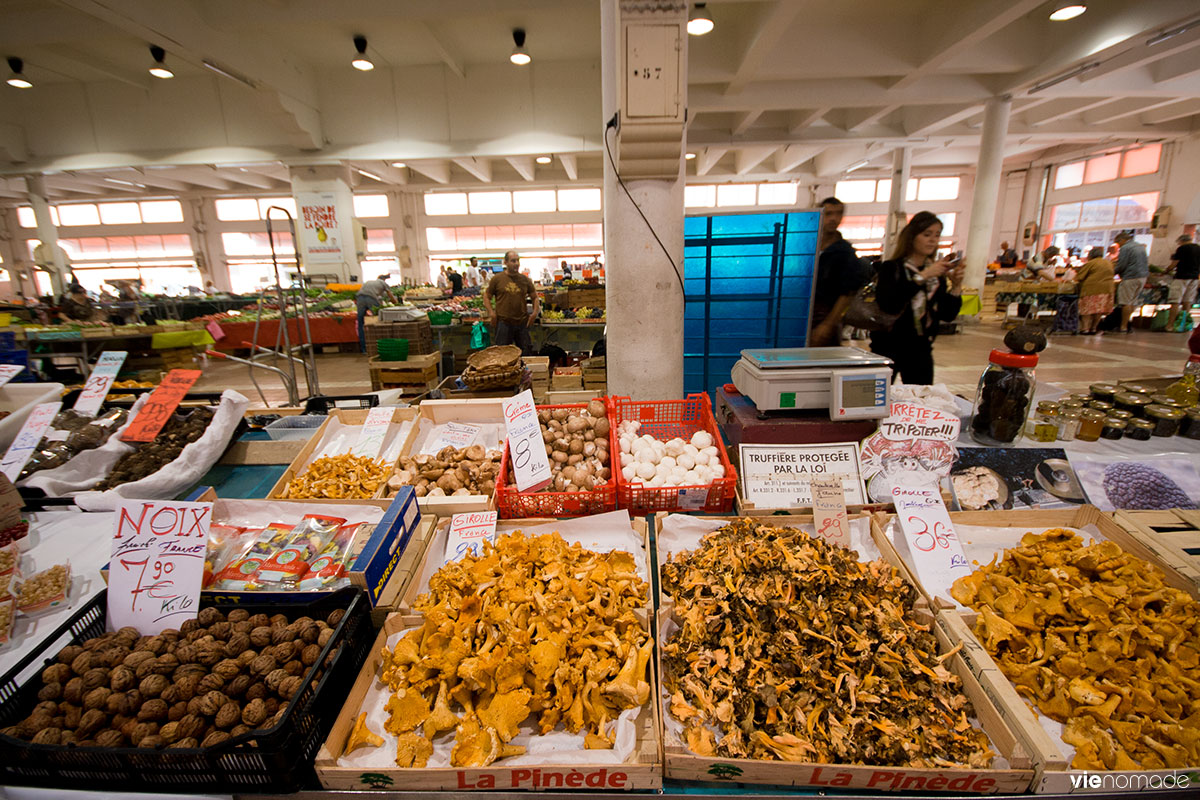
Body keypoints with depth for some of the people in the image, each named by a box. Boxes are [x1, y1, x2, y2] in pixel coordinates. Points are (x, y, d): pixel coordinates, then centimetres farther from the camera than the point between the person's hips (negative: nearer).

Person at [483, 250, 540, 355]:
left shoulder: (525, 279, 8)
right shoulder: (497, 279, 1)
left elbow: (534, 297, 17)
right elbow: (486, 297, 6)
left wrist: (535, 312, 2)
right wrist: (491, 313, -7)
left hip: (522, 323, 2)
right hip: (503, 323, -2)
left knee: (527, 353, 8)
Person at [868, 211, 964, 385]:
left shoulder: (937, 273, 11)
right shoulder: (891, 268, -3)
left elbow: (947, 315, 5)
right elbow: (887, 304, -22)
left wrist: (956, 286, -8)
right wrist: (922, 277, -22)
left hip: (920, 350, 4)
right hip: (888, 346, -4)